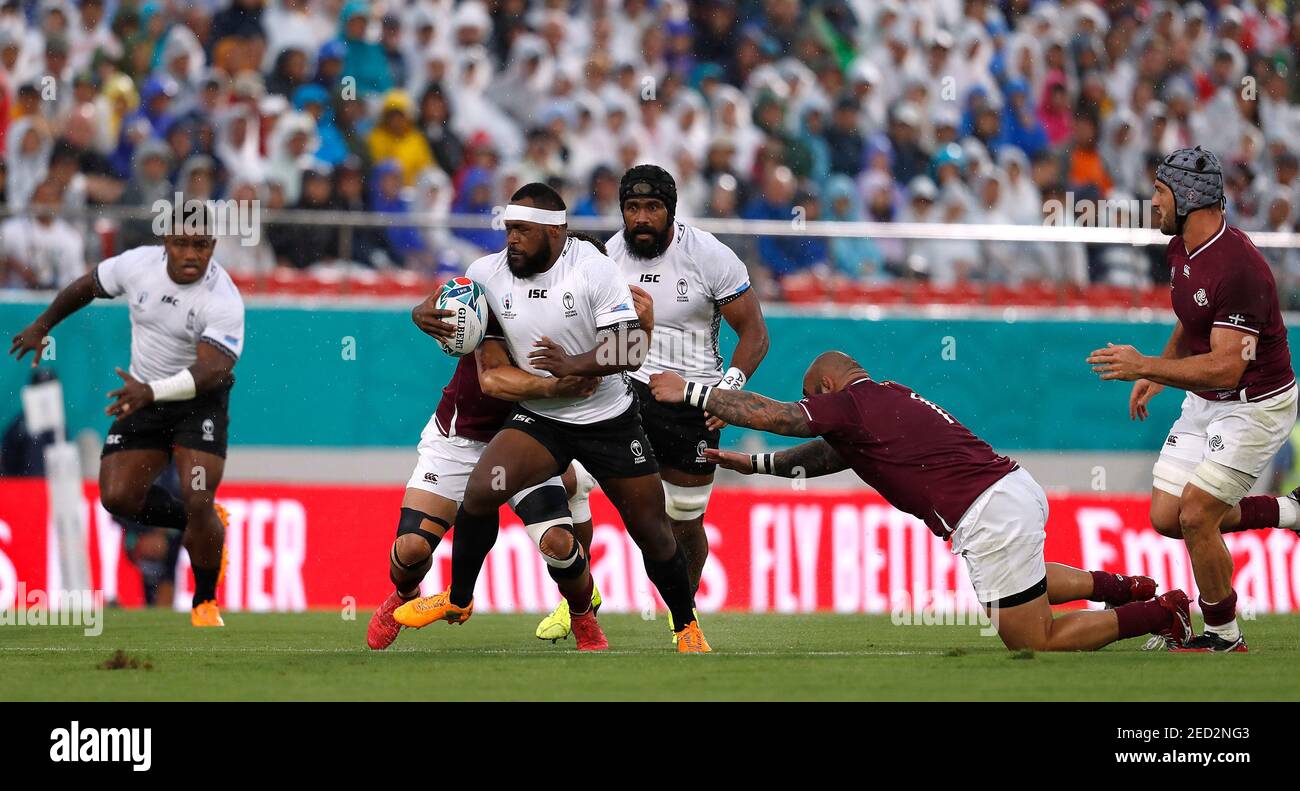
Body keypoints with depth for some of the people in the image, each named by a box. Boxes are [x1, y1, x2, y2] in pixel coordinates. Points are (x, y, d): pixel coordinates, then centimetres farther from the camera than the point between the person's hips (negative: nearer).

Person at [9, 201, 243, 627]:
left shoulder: (224, 301, -25)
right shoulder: (138, 264, -11)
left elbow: (212, 371, -35)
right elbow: (87, 286, 10)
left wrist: (152, 392, -48)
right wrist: (43, 325, 23)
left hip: (200, 401, -5)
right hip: (144, 396, 5)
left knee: (198, 502, -19)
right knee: (118, 496, -7)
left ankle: (206, 602, 4)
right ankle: (203, 526, 20)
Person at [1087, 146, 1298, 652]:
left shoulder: (1238, 267, -28)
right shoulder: (1180, 250, 1)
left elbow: (1225, 367, -32)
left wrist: (1146, 367, -34)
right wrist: (1158, 373, 14)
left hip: (1256, 405, -9)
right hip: (1203, 402, 9)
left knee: (1196, 516, -12)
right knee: (1167, 518, 4)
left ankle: (1224, 639, 7)